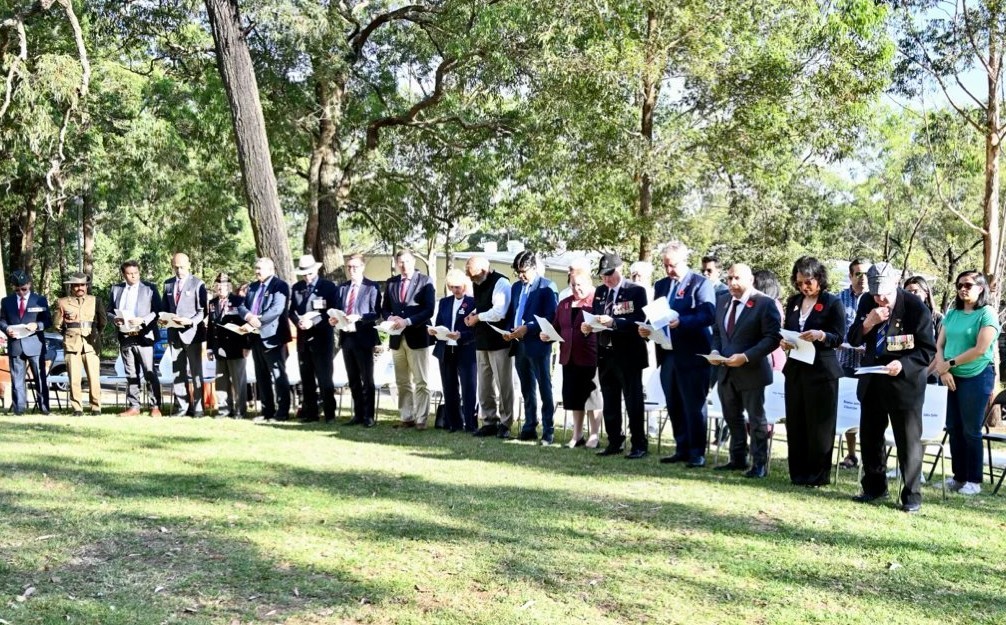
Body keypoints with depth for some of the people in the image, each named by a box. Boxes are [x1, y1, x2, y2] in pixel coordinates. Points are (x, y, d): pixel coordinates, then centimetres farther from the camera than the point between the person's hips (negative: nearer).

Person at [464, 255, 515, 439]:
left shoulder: (500, 283, -15)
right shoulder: (477, 284, 11)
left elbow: (498, 313, -24)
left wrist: (478, 317, -11)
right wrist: (473, 313, 4)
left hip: (498, 341, -8)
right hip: (482, 341, 8)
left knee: (503, 384, -1)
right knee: (484, 385, 12)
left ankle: (504, 423, 5)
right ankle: (490, 421, 20)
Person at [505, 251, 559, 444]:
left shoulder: (547, 286, -5)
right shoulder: (516, 287, 16)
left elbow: (550, 317, -12)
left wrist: (527, 328, -18)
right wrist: (508, 330, 0)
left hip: (538, 344, -7)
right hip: (519, 345, 7)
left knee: (544, 388, -2)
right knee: (527, 390, 13)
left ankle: (548, 431, 1)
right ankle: (529, 428, 19)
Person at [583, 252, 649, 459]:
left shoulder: (636, 291, -7)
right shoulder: (599, 292, 12)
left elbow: (639, 322, -16)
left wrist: (613, 322, -27)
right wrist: (588, 326, -7)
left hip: (628, 356, -6)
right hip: (605, 354, 6)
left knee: (633, 402, 0)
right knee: (609, 403, 12)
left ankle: (639, 445, 7)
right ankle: (614, 442, 22)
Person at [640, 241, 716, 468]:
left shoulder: (700, 283, -6)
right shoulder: (661, 285, 16)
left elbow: (708, 315, -17)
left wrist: (680, 322, -29)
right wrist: (647, 328, -3)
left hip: (692, 355, -7)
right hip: (668, 354, 7)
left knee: (693, 406, -2)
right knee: (674, 406, 11)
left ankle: (697, 453, 4)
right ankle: (682, 449, 20)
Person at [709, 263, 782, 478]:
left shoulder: (765, 304, -11)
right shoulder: (722, 302, 10)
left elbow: (772, 338, -15)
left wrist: (746, 357, -22)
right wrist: (715, 351, -1)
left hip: (751, 371, -7)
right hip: (726, 371, 7)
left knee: (756, 420, 3)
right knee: (732, 418, 15)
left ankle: (759, 464, 11)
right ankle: (737, 459, 27)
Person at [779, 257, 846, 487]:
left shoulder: (833, 303, -5)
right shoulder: (793, 302, 13)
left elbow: (839, 338, -8)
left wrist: (820, 335, -26)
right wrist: (783, 341, -5)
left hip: (821, 371, -6)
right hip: (795, 369, 6)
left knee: (819, 424, -1)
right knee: (795, 423, 7)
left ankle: (818, 474, 7)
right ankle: (799, 472, 16)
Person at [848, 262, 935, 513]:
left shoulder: (916, 308, -16)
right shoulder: (867, 303, -1)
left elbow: (928, 351, -13)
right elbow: (853, 339, 2)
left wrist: (903, 364, -30)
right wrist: (867, 323, -18)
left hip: (904, 383, -5)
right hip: (872, 381, 6)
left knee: (908, 441, 2)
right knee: (869, 437, 14)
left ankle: (912, 495, 13)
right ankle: (874, 487, 30)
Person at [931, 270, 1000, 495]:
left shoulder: (987, 313, -9)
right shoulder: (952, 313, 9)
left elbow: (980, 349, -16)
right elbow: (939, 344, 6)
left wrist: (949, 363, -12)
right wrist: (943, 370, -9)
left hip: (977, 377, -6)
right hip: (954, 377, 6)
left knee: (971, 430, -1)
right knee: (954, 428, 8)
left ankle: (974, 480, 9)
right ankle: (959, 476, 18)